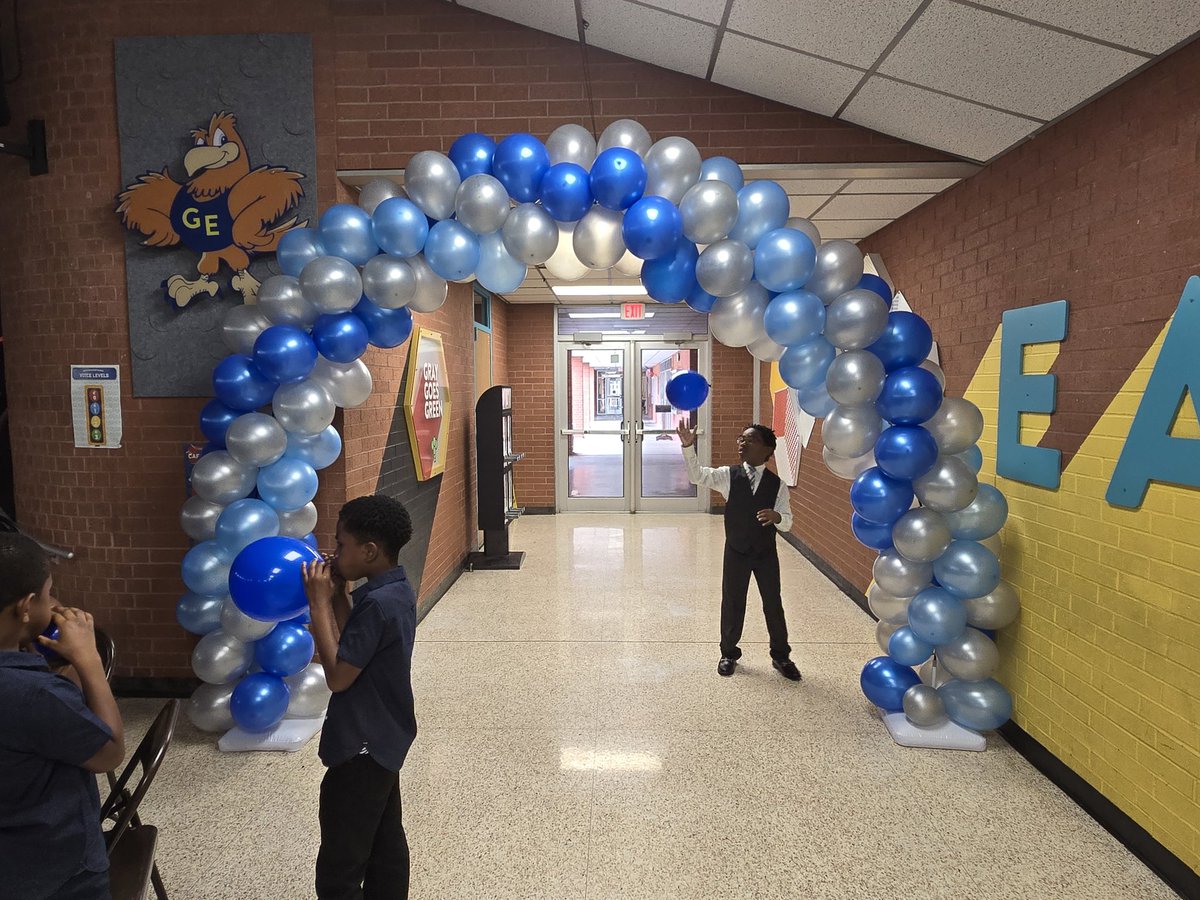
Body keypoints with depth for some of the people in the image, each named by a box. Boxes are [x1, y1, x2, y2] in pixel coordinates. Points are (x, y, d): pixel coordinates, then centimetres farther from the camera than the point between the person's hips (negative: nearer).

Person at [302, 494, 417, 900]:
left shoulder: (377, 603, -26)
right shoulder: (395, 590, 3)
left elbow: (338, 676, -23)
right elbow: (354, 649, 8)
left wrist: (319, 604, -19)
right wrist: (338, 596, -1)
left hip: (363, 747, -10)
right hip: (384, 738, 10)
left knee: (339, 866, 3)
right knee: (386, 842, 21)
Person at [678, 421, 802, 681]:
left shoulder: (777, 484, -8)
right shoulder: (729, 476, -8)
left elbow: (787, 523, -8)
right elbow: (697, 475, -21)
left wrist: (777, 517, -32)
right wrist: (688, 447, -35)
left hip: (766, 553, 0)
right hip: (736, 552, 0)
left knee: (773, 604, 11)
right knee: (732, 603, 10)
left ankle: (781, 655, 31)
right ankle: (729, 653, 30)